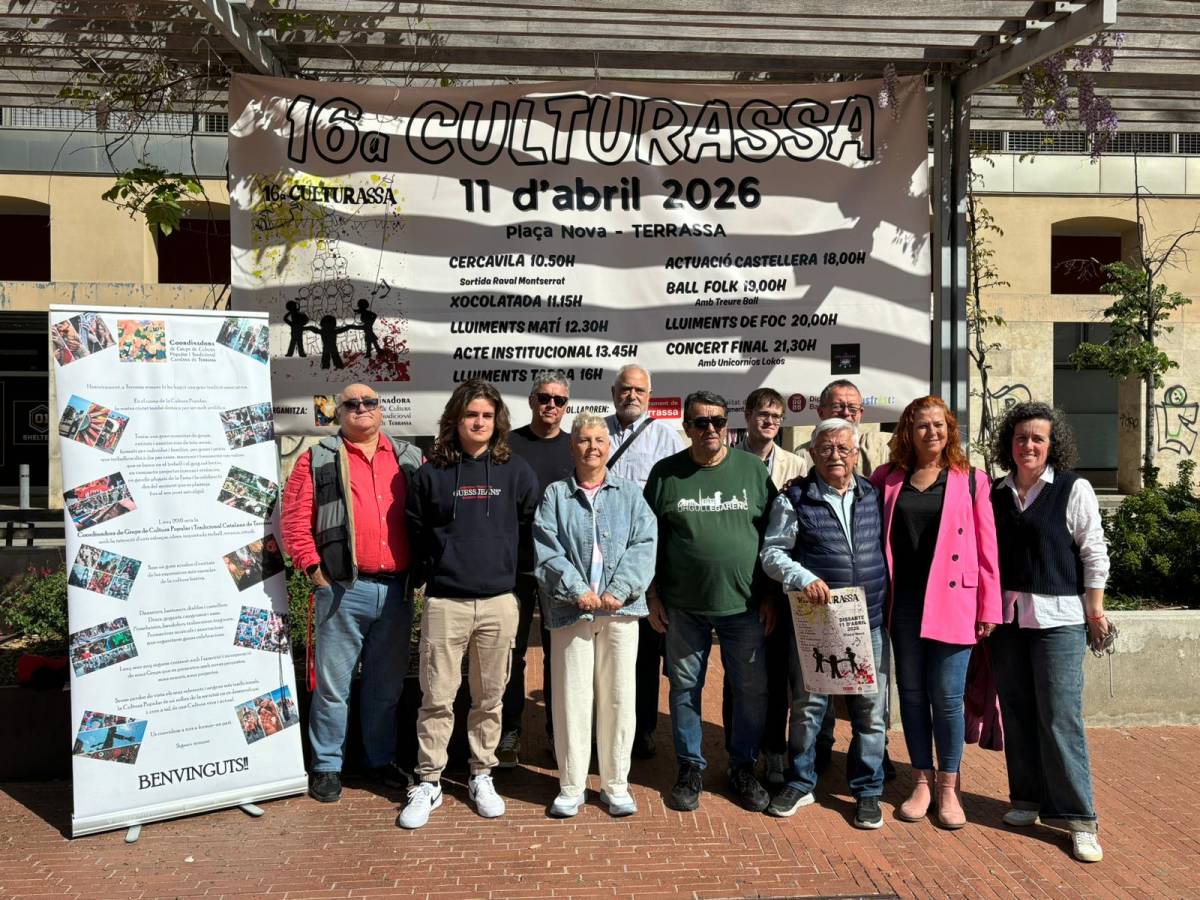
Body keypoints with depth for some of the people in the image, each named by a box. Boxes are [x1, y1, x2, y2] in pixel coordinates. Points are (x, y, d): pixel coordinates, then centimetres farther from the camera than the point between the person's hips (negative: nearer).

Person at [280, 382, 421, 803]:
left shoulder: (409, 458, 11)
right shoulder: (318, 460, 3)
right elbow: (294, 520, -3)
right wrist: (314, 569, -9)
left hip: (397, 590, 3)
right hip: (344, 590, -3)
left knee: (387, 684, 15)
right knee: (333, 684, 6)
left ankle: (381, 759, 30)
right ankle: (327, 766, 21)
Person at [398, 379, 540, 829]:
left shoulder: (515, 471, 4)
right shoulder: (431, 473, 3)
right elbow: (415, 531, 10)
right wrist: (435, 570, 8)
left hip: (499, 602, 1)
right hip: (444, 602, -1)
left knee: (490, 697, 11)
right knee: (436, 697, 3)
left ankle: (482, 776, 26)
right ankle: (428, 783, 17)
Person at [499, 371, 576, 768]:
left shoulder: (576, 449, 8)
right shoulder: (508, 445, 2)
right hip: (514, 566, -1)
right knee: (511, 650, 6)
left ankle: (559, 730, 23)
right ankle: (509, 732, 18)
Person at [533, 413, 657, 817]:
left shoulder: (630, 493, 10)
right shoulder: (555, 494, 7)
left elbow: (643, 545, 0)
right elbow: (547, 550, -3)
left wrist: (619, 590, -12)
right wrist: (577, 591, -13)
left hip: (621, 608, 1)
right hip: (571, 609, -1)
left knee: (619, 697, 6)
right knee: (571, 697, 2)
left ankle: (616, 785, 20)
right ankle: (571, 787, 16)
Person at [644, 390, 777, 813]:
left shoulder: (753, 470, 3)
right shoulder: (666, 473, 2)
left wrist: (770, 596, 3)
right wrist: (653, 596, 2)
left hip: (744, 605, 1)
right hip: (683, 606, 0)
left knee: (752, 689, 7)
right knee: (685, 687, 10)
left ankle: (743, 767, 27)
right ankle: (690, 767, 27)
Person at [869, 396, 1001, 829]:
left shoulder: (969, 480, 2)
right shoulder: (887, 479, 7)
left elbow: (986, 548, 0)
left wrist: (989, 607, -2)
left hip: (951, 601, -2)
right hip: (904, 601, 2)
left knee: (947, 695, 1)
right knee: (911, 692, 10)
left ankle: (948, 787, 18)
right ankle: (921, 782, 23)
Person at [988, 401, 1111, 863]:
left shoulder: (1074, 489, -3)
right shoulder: (996, 493, 8)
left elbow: (1094, 554, -2)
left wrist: (1095, 611, -4)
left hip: (1058, 617, -4)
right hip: (1007, 617, 4)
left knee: (1060, 718, -5)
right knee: (1017, 714, 10)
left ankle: (1079, 818, 6)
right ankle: (1029, 800, 24)